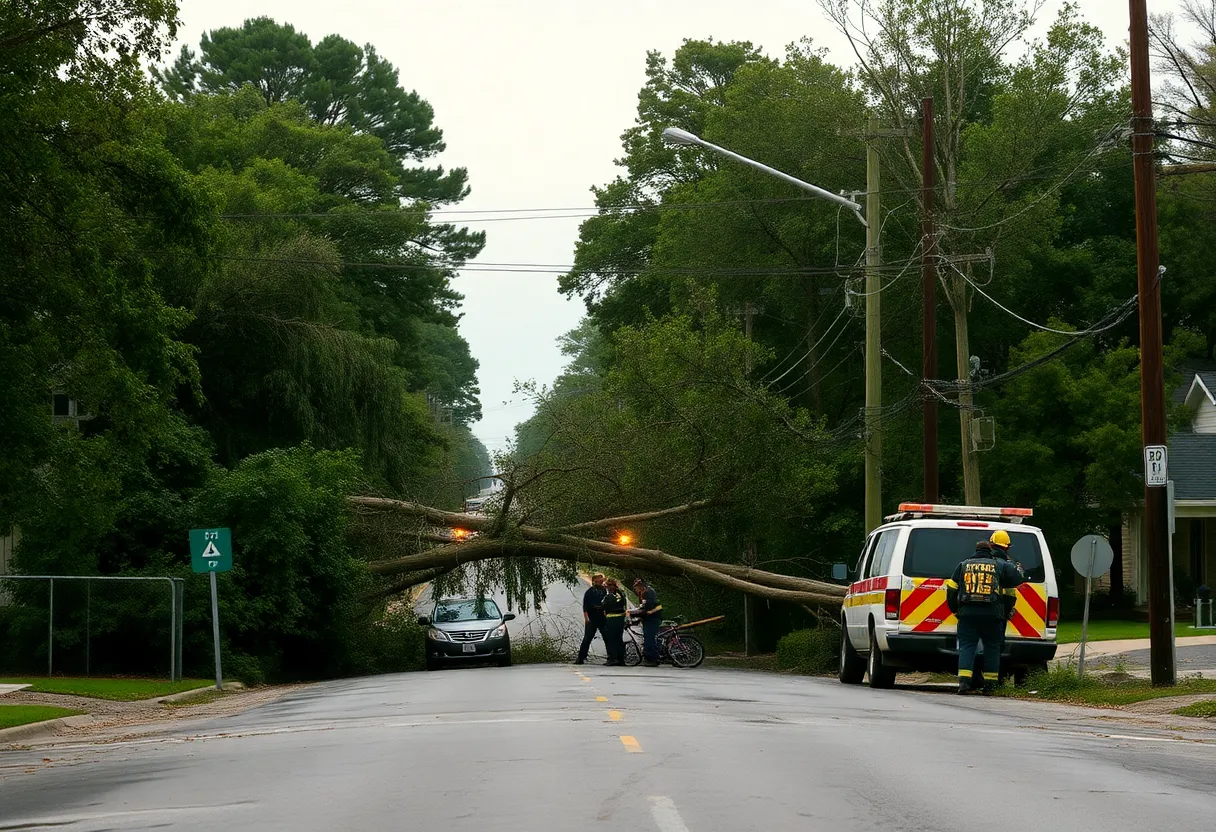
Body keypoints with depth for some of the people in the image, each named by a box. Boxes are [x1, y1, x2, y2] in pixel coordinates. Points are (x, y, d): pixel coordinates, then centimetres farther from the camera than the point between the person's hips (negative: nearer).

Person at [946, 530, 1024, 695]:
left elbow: (952, 589, 12)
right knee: (992, 647, 8)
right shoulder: (1003, 565, 5)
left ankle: (964, 681, -13)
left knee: (966, 646, 1)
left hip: (967, 613, 1)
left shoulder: (964, 565, 11)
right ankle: (989, 684, 8)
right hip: (992, 614, -1)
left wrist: (954, 608, 20)